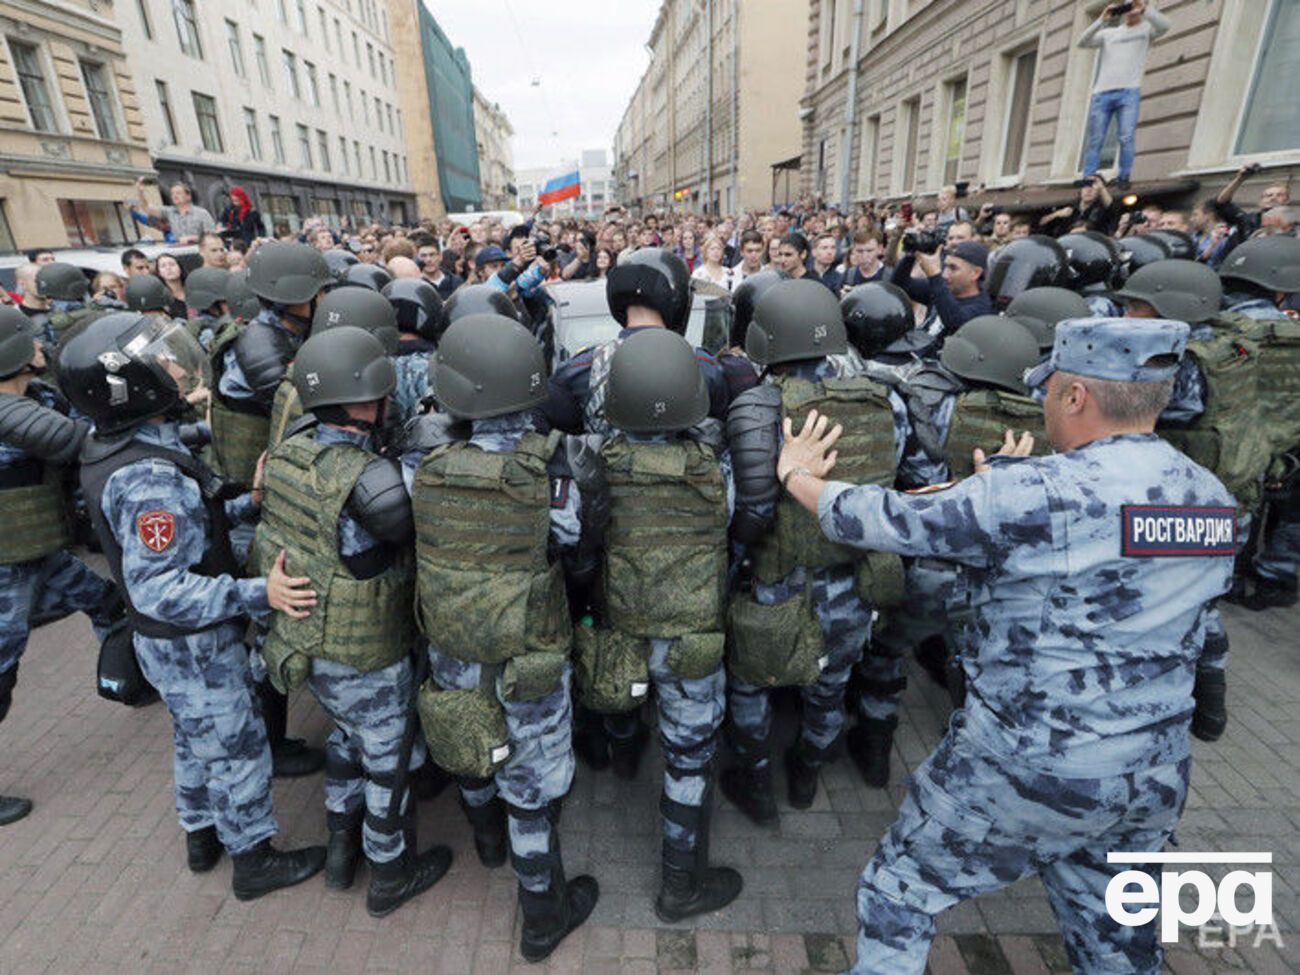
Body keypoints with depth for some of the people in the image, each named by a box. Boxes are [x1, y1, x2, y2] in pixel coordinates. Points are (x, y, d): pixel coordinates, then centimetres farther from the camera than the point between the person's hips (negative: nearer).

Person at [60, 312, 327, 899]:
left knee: (195, 739, 26)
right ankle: (253, 860, 29)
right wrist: (258, 594, -37)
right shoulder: (149, 477, -31)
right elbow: (158, 589, -32)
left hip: (168, 640, 9)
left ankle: (201, 836, 47)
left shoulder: (125, 448, 0)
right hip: (192, 645, -9)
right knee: (237, 749, 9)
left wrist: (248, 504, -1)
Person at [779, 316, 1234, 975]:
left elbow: (877, 520, -15)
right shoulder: (1213, 500, 0)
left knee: (898, 895, 16)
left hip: (1022, 770, -7)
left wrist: (797, 476, 2)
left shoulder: (1031, 494, -23)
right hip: (1154, 779, 7)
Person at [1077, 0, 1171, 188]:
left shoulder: (1146, 29, 18)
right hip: (1101, 93, 2)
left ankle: (1124, 178, -13)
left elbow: (1164, 26, -2)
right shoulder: (1109, 32, 24)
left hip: (1129, 92, -2)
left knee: (1127, 138, -14)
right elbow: (1083, 43, 10)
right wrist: (1102, 20, 2)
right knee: (1094, 141, -4)